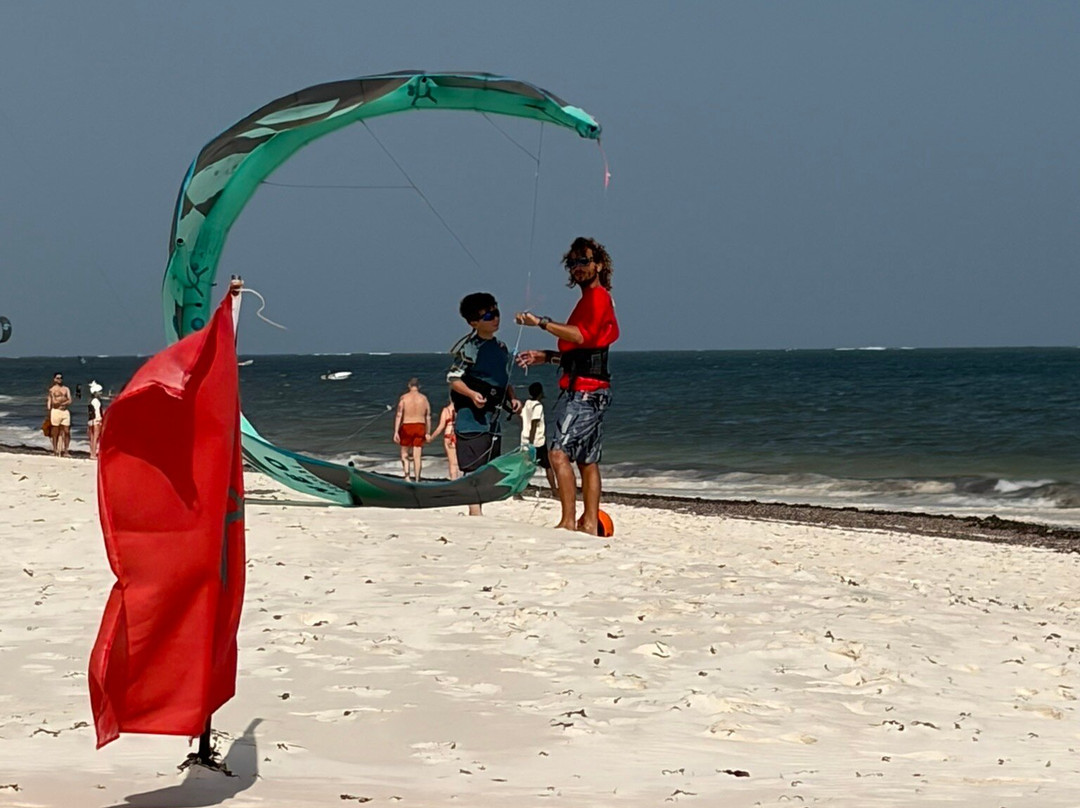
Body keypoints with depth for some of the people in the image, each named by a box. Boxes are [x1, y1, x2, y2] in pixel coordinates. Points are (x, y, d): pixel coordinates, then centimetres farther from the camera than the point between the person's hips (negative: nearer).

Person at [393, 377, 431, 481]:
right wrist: (428, 433, 12)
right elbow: (428, 418, 5)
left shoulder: (404, 397, -4)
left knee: (405, 455, 12)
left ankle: (407, 475, -7)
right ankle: (417, 480, 0)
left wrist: (396, 432, -10)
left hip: (406, 427, -2)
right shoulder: (424, 398, 4)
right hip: (420, 428, 2)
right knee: (417, 456, 3)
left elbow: (399, 415, -10)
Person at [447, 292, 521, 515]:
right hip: (471, 419, -8)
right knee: (473, 467, -12)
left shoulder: (501, 348, 15)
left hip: (493, 419, 8)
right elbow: (453, 378, -11)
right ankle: (475, 513, -15)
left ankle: (477, 511, 19)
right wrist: (472, 394, -26)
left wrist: (512, 398, 8)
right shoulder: (468, 347, -9)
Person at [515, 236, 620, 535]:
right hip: (585, 389, 11)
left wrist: (541, 323, -22)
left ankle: (568, 521, -21)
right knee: (587, 461, 10)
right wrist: (547, 356, 21)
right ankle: (590, 523, 11)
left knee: (559, 452, -18)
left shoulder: (598, 296, -7)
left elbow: (582, 336, -22)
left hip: (585, 389, -11)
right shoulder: (590, 299, 24)